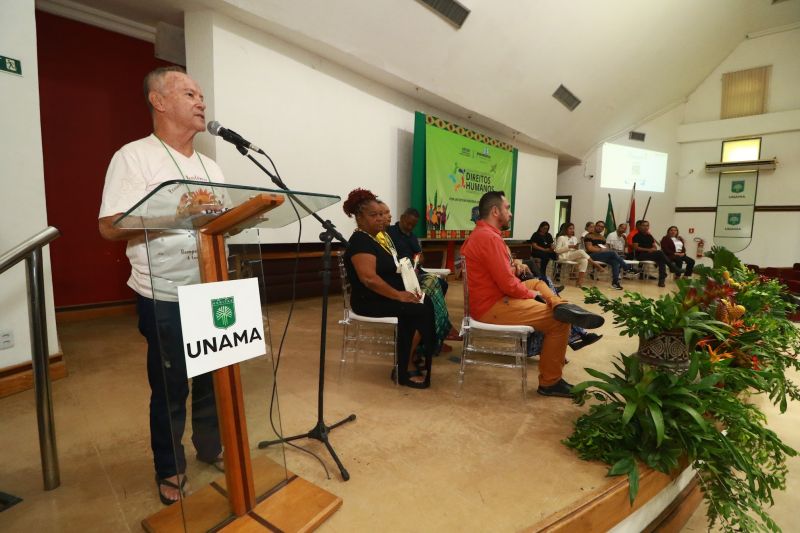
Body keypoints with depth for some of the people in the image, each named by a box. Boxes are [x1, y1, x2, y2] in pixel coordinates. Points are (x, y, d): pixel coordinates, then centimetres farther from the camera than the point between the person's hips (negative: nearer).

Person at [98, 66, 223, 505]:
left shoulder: (210, 166, 14)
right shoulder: (133, 157, -6)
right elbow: (109, 226, -14)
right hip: (165, 297, -5)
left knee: (214, 377, 17)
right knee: (170, 387, 9)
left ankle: (211, 446, 38)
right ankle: (169, 468, 31)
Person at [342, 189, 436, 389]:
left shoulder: (378, 238, 16)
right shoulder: (360, 241, -14)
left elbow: (393, 269, 17)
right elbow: (369, 278, -26)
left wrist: (407, 290, 0)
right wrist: (398, 295, -23)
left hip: (387, 296, 9)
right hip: (370, 300, -9)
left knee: (427, 304, -8)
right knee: (421, 310, -20)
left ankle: (415, 359, -2)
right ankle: (404, 370, -8)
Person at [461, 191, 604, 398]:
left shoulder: (480, 233, 13)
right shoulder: (489, 237, -21)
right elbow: (508, 284, -23)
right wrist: (532, 294, -5)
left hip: (490, 298, 11)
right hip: (492, 307, -11)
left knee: (538, 282, 22)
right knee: (559, 320, -7)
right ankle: (550, 382, 3)